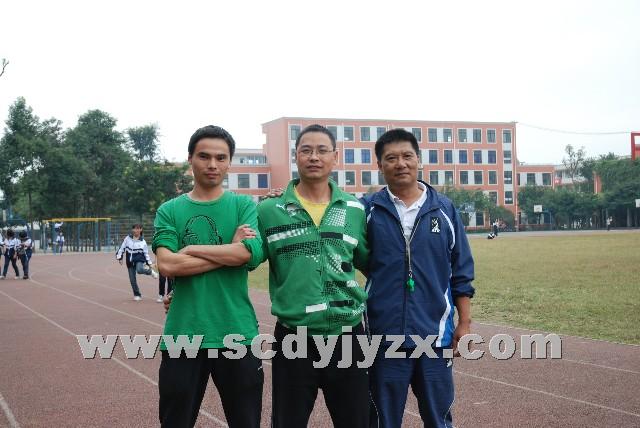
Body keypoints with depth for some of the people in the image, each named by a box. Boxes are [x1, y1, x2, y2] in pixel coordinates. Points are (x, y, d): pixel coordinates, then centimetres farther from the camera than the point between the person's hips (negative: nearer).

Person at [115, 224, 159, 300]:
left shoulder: (142, 241, -1)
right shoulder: (127, 238, 1)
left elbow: (146, 253, 5)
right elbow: (122, 248, 6)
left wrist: (149, 263, 4)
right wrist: (119, 257, 0)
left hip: (139, 260, -2)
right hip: (130, 262, 2)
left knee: (139, 270, -35)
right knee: (132, 280, 2)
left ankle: (150, 271, -2)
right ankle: (137, 295, 18)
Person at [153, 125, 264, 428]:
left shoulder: (244, 206, 3)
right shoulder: (169, 211, 4)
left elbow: (249, 254, -14)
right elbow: (167, 265, -11)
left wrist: (190, 248, -10)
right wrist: (229, 251, -11)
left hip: (236, 334, 0)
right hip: (183, 335, 0)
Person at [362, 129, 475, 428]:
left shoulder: (444, 209, 3)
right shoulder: (366, 210, -1)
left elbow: (461, 272, 7)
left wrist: (464, 323, 4)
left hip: (435, 333, 1)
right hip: (385, 335, -1)